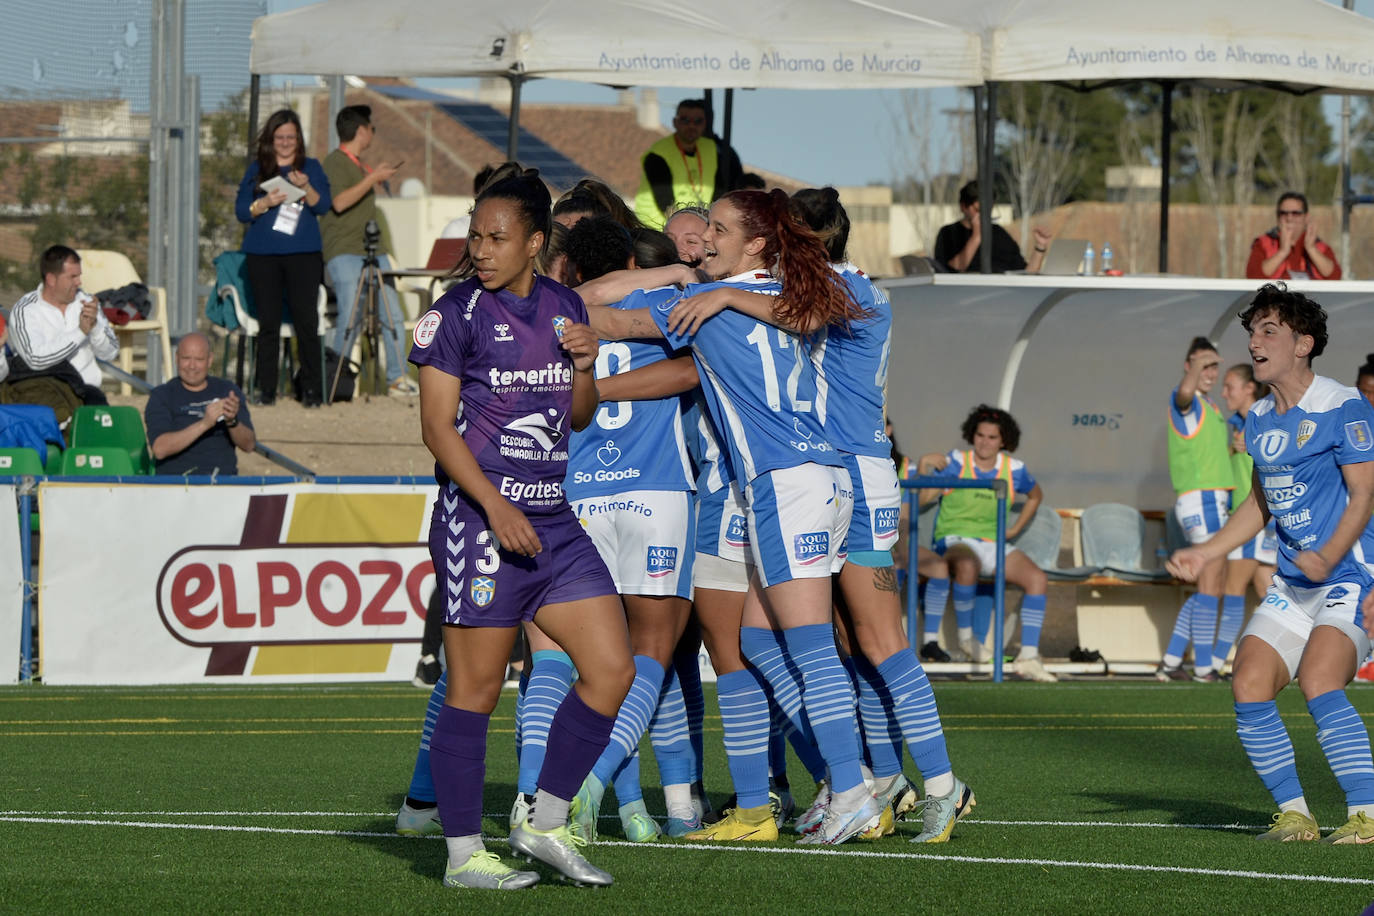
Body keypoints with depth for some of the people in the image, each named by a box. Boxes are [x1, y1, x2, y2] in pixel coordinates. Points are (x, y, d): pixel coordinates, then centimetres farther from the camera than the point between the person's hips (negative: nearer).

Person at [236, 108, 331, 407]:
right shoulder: (257, 170, 12)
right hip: (263, 255, 1)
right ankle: (266, 389, 6)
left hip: (302, 253, -1)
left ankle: (312, 390, -3)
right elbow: (241, 211, 7)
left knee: (306, 321, -7)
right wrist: (265, 203, -12)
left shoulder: (311, 167, 10)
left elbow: (323, 206, -2)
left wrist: (305, 187, -20)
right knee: (268, 323, 2)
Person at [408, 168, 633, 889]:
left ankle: (545, 824, 12)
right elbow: (437, 426, -10)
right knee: (475, 690, -3)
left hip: (553, 521, 7)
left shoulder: (564, 307, 11)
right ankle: (463, 853, 5)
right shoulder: (456, 314, -6)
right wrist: (495, 506, -19)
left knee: (612, 669, 1)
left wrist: (584, 365, 0)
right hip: (477, 521, -6)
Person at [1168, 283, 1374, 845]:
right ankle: (1293, 814, 5)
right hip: (1294, 583, 8)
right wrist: (1205, 553, 20)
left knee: (1317, 682, -27)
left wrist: (1328, 557, -28)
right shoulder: (1259, 421, 14)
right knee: (1248, 686, -7)